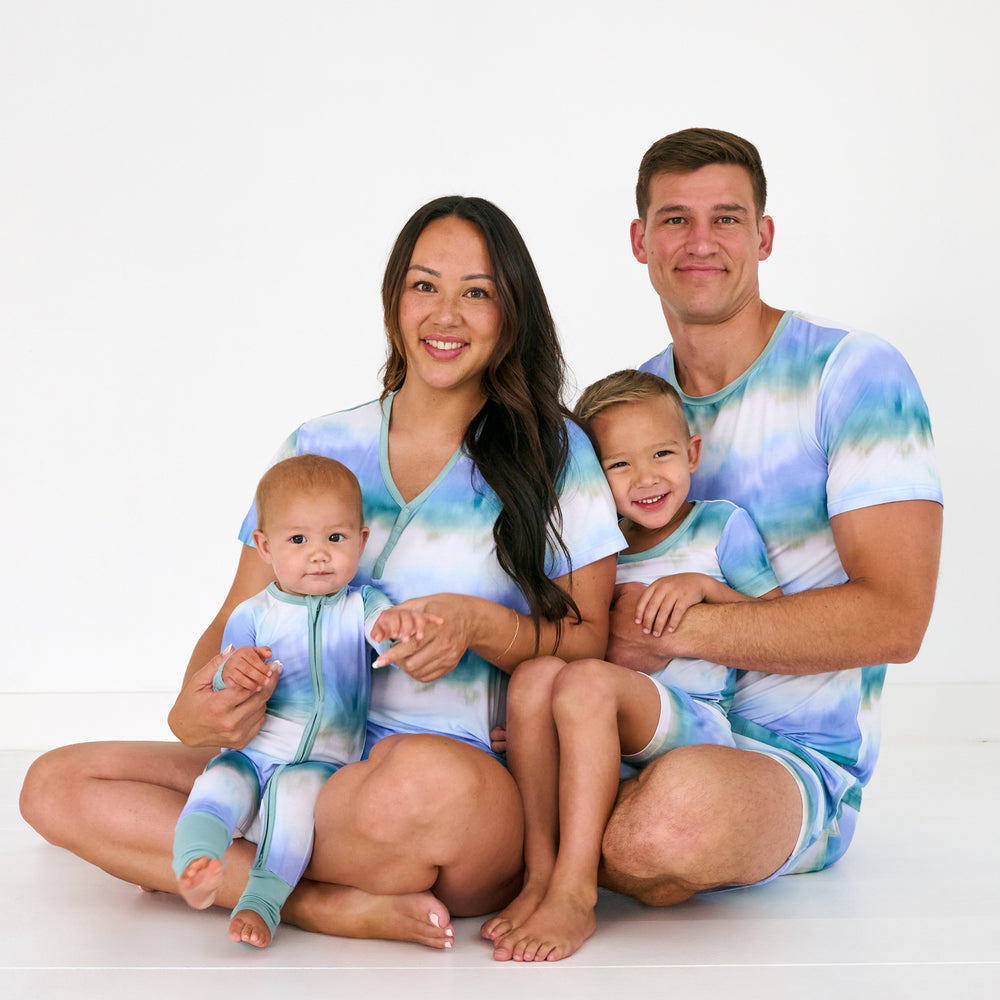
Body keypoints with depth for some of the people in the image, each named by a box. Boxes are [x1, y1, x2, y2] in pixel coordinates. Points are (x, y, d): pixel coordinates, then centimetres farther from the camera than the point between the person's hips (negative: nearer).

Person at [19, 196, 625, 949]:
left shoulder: (554, 455, 3)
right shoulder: (319, 449, 13)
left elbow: (593, 643, 2)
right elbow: (242, 618, 13)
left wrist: (478, 623, -18)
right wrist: (193, 710, -10)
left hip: (484, 777, -4)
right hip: (312, 764, 4)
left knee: (427, 777, -42)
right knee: (56, 786, -12)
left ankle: (206, 869, -14)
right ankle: (331, 905, -23)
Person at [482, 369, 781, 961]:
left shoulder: (721, 524, 6)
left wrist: (704, 585, -10)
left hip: (698, 724, -5)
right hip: (613, 737, 5)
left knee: (586, 680, -32)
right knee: (535, 672, -24)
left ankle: (575, 895, -34)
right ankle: (540, 877, -25)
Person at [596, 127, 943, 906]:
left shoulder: (853, 374, -8)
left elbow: (893, 620, -18)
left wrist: (674, 627, -18)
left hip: (795, 759, -5)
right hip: (647, 737, 5)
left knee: (680, 806, -39)